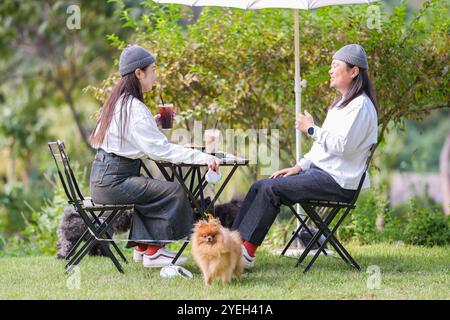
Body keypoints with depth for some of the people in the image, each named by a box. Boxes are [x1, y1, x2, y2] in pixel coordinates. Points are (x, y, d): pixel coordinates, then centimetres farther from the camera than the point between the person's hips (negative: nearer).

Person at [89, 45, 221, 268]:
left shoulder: (118, 101, 14)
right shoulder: (134, 108, -17)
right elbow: (159, 149, -22)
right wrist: (201, 157, -24)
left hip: (103, 177, 10)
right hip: (113, 180, -10)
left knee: (153, 189, 21)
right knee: (173, 191, -10)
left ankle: (143, 247, 18)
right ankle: (153, 252, -5)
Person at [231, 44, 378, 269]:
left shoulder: (360, 106, -12)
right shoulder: (342, 103, 21)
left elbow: (341, 146, -23)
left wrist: (311, 129, -13)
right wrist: (299, 167, 11)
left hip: (339, 182, -10)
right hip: (319, 171, 10)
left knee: (271, 189, -21)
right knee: (259, 187, -1)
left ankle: (247, 251, -18)